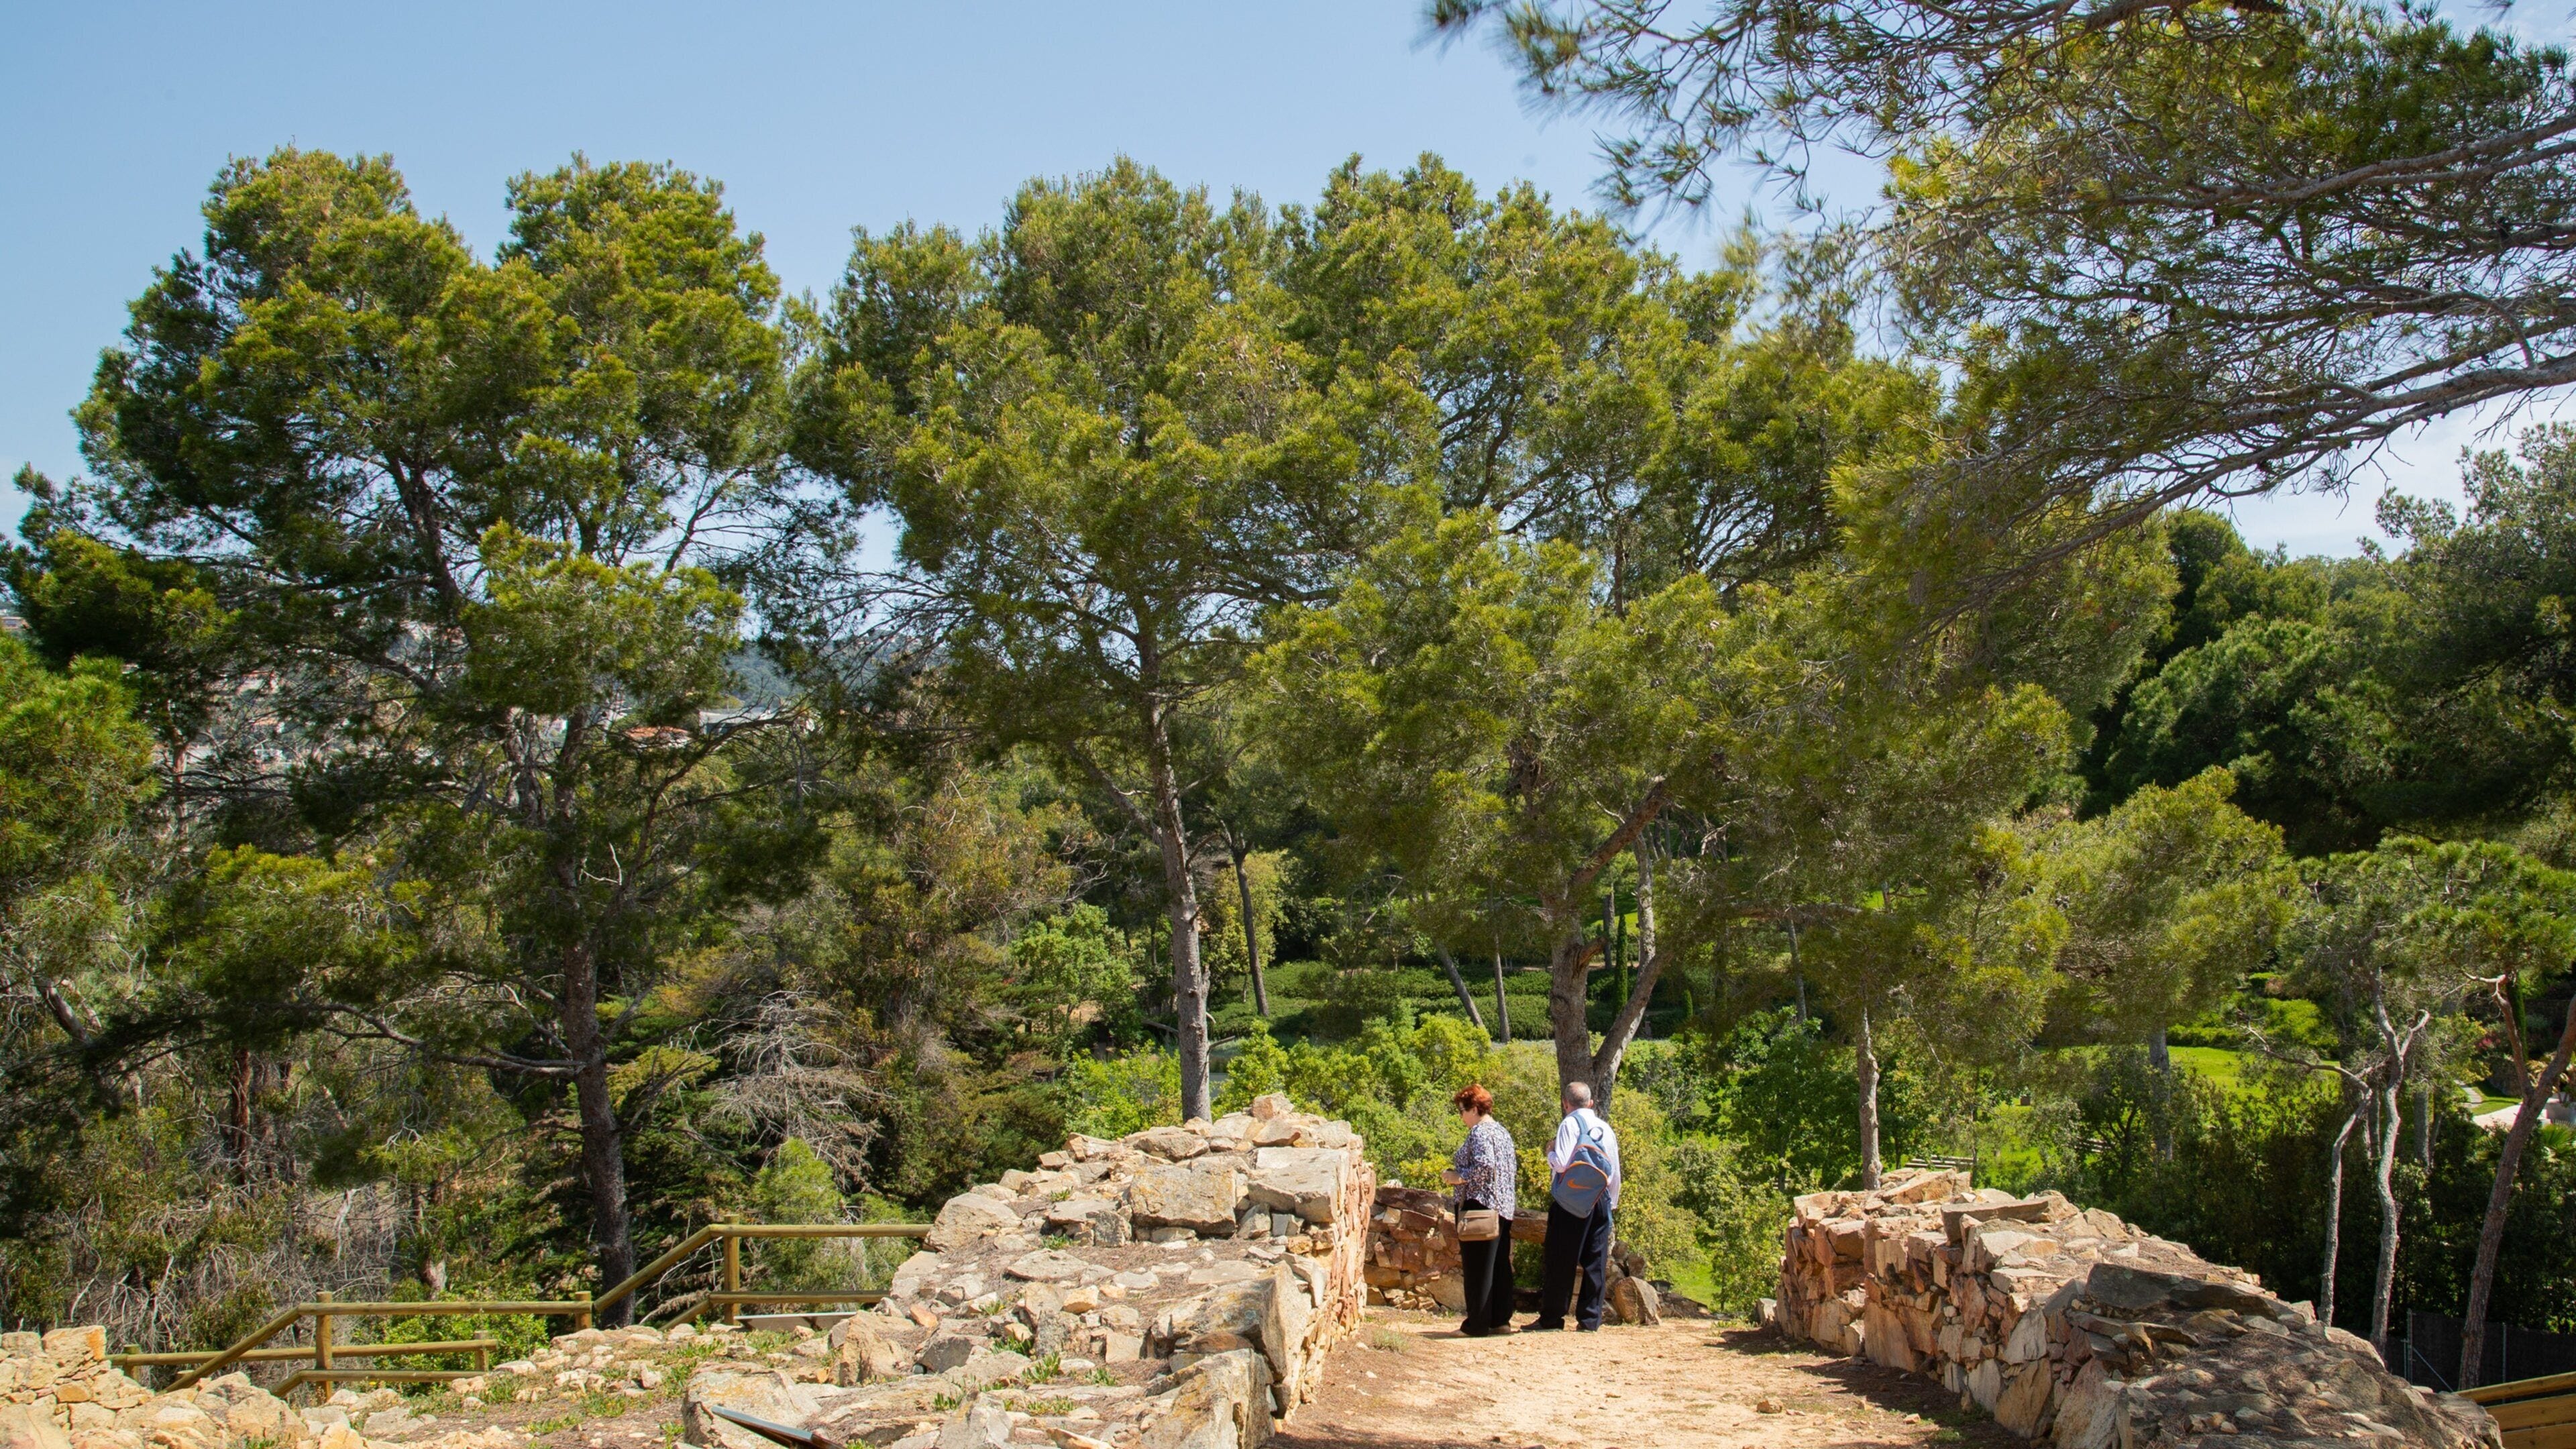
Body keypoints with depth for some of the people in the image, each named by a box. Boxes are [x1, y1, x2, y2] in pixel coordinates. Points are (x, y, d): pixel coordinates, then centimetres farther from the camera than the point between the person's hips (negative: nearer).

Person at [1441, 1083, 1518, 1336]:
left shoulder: (1479, 1132, -12)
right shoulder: (1502, 1131, 16)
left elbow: (1485, 1165, -24)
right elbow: (1513, 1168, 19)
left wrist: (1459, 1177, -12)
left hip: (1480, 1205, -10)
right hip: (1504, 1208, 10)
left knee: (1478, 1267, -5)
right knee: (1500, 1265, 11)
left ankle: (1477, 1324, -2)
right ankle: (1500, 1320, 15)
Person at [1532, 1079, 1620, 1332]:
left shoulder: (1570, 1124, -7)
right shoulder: (1606, 1128, 11)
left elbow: (1562, 1163, -16)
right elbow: (1615, 1171, 14)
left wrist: (1550, 1152, 4)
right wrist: (1611, 1203, 22)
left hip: (1571, 1202, -5)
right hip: (1600, 1201, 5)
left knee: (1562, 1260, -1)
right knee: (1596, 1261, 7)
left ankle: (1551, 1318, 2)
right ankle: (1590, 1318, 6)